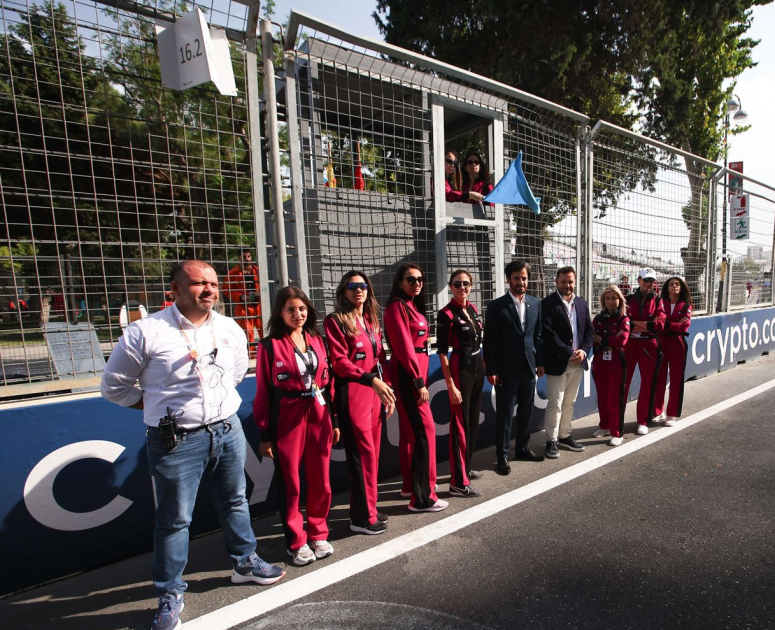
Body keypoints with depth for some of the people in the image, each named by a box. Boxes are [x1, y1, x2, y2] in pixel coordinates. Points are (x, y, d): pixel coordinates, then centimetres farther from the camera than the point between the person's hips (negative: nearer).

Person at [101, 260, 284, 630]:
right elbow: (114, 386, -1)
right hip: (177, 442, -4)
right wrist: (162, 406, -3)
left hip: (228, 430, 4)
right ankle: (170, 595, 29)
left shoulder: (231, 330, 2)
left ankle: (245, 562, 42)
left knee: (234, 502, 20)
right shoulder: (146, 332, -11)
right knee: (174, 519, 8)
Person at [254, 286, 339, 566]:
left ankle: (318, 534, 31)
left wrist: (334, 420, 10)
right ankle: (296, 542, 25)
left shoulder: (317, 341, 8)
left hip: (319, 418, 4)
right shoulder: (269, 346, -6)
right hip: (287, 420, -4)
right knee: (290, 484, 8)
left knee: (320, 481, 12)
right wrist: (265, 434, -6)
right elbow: (263, 391, -5)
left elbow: (327, 381, 10)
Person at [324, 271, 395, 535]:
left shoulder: (371, 320, 15)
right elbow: (339, 362, -15)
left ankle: (363, 509, 28)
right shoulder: (335, 321, -6)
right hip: (352, 394, -7)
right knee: (364, 454, -1)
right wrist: (371, 379, -24)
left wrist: (387, 389, 11)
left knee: (372, 453, 12)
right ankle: (363, 517, 14)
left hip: (375, 392, 7)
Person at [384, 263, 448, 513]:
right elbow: (404, 346, -18)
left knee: (410, 430, 16)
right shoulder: (397, 306, -12)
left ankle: (411, 485, 29)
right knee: (424, 429, -8)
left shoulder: (413, 306, 15)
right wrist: (419, 381, -19)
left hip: (416, 371, 10)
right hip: (408, 373, -10)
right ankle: (422, 497, 1)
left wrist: (420, 377, 9)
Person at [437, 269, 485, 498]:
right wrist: (451, 385, -18)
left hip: (477, 367, 8)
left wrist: (485, 367, 13)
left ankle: (465, 468, 33)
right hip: (460, 369, -8)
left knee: (473, 421, 16)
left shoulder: (472, 309, 7)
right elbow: (442, 352, -16)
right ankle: (458, 482, 5)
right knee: (460, 424, -3)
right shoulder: (446, 314, -15)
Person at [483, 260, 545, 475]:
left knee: (526, 411, 15)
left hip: (528, 367, 5)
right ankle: (503, 456, 16)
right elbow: (489, 341, -9)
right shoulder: (496, 306, -8)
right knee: (505, 414, 4)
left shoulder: (535, 303, 5)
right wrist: (491, 370, -11)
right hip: (506, 369, -4)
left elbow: (538, 335, 11)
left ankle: (522, 448, 33)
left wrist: (540, 362, 9)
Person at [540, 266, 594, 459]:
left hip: (578, 362, 6)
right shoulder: (547, 303, -9)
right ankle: (552, 441, 11)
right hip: (558, 362, -6)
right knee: (555, 404, 0)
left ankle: (565, 436, 28)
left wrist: (584, 351, -7)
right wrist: (568, 353, -17)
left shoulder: (582, 303, 10)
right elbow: (548, 333, -16)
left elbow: (589, 330, 10)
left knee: (569, 402, 15)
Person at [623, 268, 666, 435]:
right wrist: (648, 325, -14)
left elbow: (660, 324, -10)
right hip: (629, 345, 0)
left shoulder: (657, 301, 4)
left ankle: (643, 421, 18)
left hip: (649, 346, 1)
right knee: (622, 383, 1)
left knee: (648, 384, 6)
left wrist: (634, 322, -11)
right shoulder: (628, 299, 4)